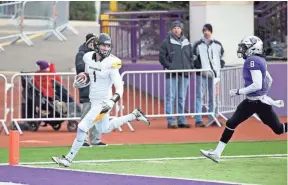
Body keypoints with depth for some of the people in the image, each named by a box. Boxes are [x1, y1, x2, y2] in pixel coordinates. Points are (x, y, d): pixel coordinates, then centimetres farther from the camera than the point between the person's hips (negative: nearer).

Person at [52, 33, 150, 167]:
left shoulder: (111, 64, -21)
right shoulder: (88, 57, -1)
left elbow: (119, 87, -24)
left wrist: (112, 101, -40)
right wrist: (80, 81, -5)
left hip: (103, 102, -8)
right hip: (94, 101, 8)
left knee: (82, 127, -10)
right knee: (105, 129, 25)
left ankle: (69, 158, 0)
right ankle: (134, 115, 36)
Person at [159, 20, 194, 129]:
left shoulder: (186, 43, 15)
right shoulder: (166, 42, 0)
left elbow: (191, 57, 22)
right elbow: (162, 57, -3)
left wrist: (190, 67, 8)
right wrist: (170, 66, -11)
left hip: (184, 74, 5)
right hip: (171, 74, -5)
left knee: (182, 99, 8)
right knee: (171, 98, -7)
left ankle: (181, 121, 12)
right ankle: (171, 121, -7)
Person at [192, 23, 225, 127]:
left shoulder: (218, 45, 11)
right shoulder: (198, 45, 1)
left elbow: (222, 59, 17)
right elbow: (194, 60, 2)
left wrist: (218, 70, 5)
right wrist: (199, 68, -10)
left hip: (214, 75, 4)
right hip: (201, 75, -4)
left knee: (213, 98, 9)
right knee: (199, 97, -6)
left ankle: (212, 119, 17)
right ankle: (198, 120, -6)